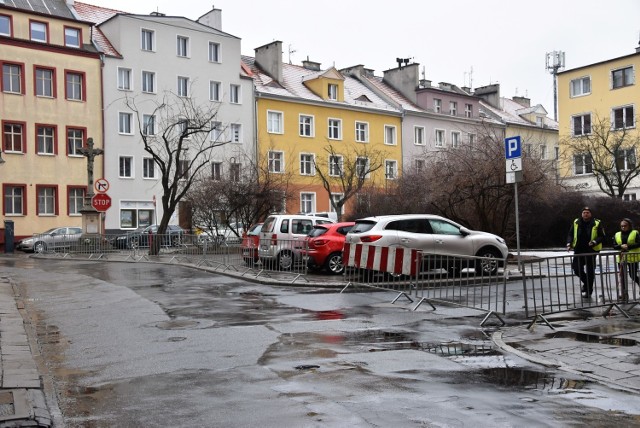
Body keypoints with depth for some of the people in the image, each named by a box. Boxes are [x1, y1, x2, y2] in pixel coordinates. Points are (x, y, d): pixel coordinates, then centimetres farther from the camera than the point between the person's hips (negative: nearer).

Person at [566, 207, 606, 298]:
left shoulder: (597, 224, -4)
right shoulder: (576, 223, 3)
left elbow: (602, 236, -4)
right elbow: (570, 234, 10)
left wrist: (594, 242, -23)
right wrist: (569, 243, -7)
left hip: (591, 251, -3)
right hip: (578, 250, 3)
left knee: (590, 271, 3)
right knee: (576, 268, 0)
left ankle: (588, 291, 15)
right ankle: (587, 281, 30)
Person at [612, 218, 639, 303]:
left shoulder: (635, 233, 0)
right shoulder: (617, 235, 10)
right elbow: (614, 246, 6)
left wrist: (628, 246, -19)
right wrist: (621, 246, -13)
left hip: (632, 257, -4)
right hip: (621, 257, 4)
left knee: (633, 275, -2)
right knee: (622, 276, 4)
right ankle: (624, 294, 10)